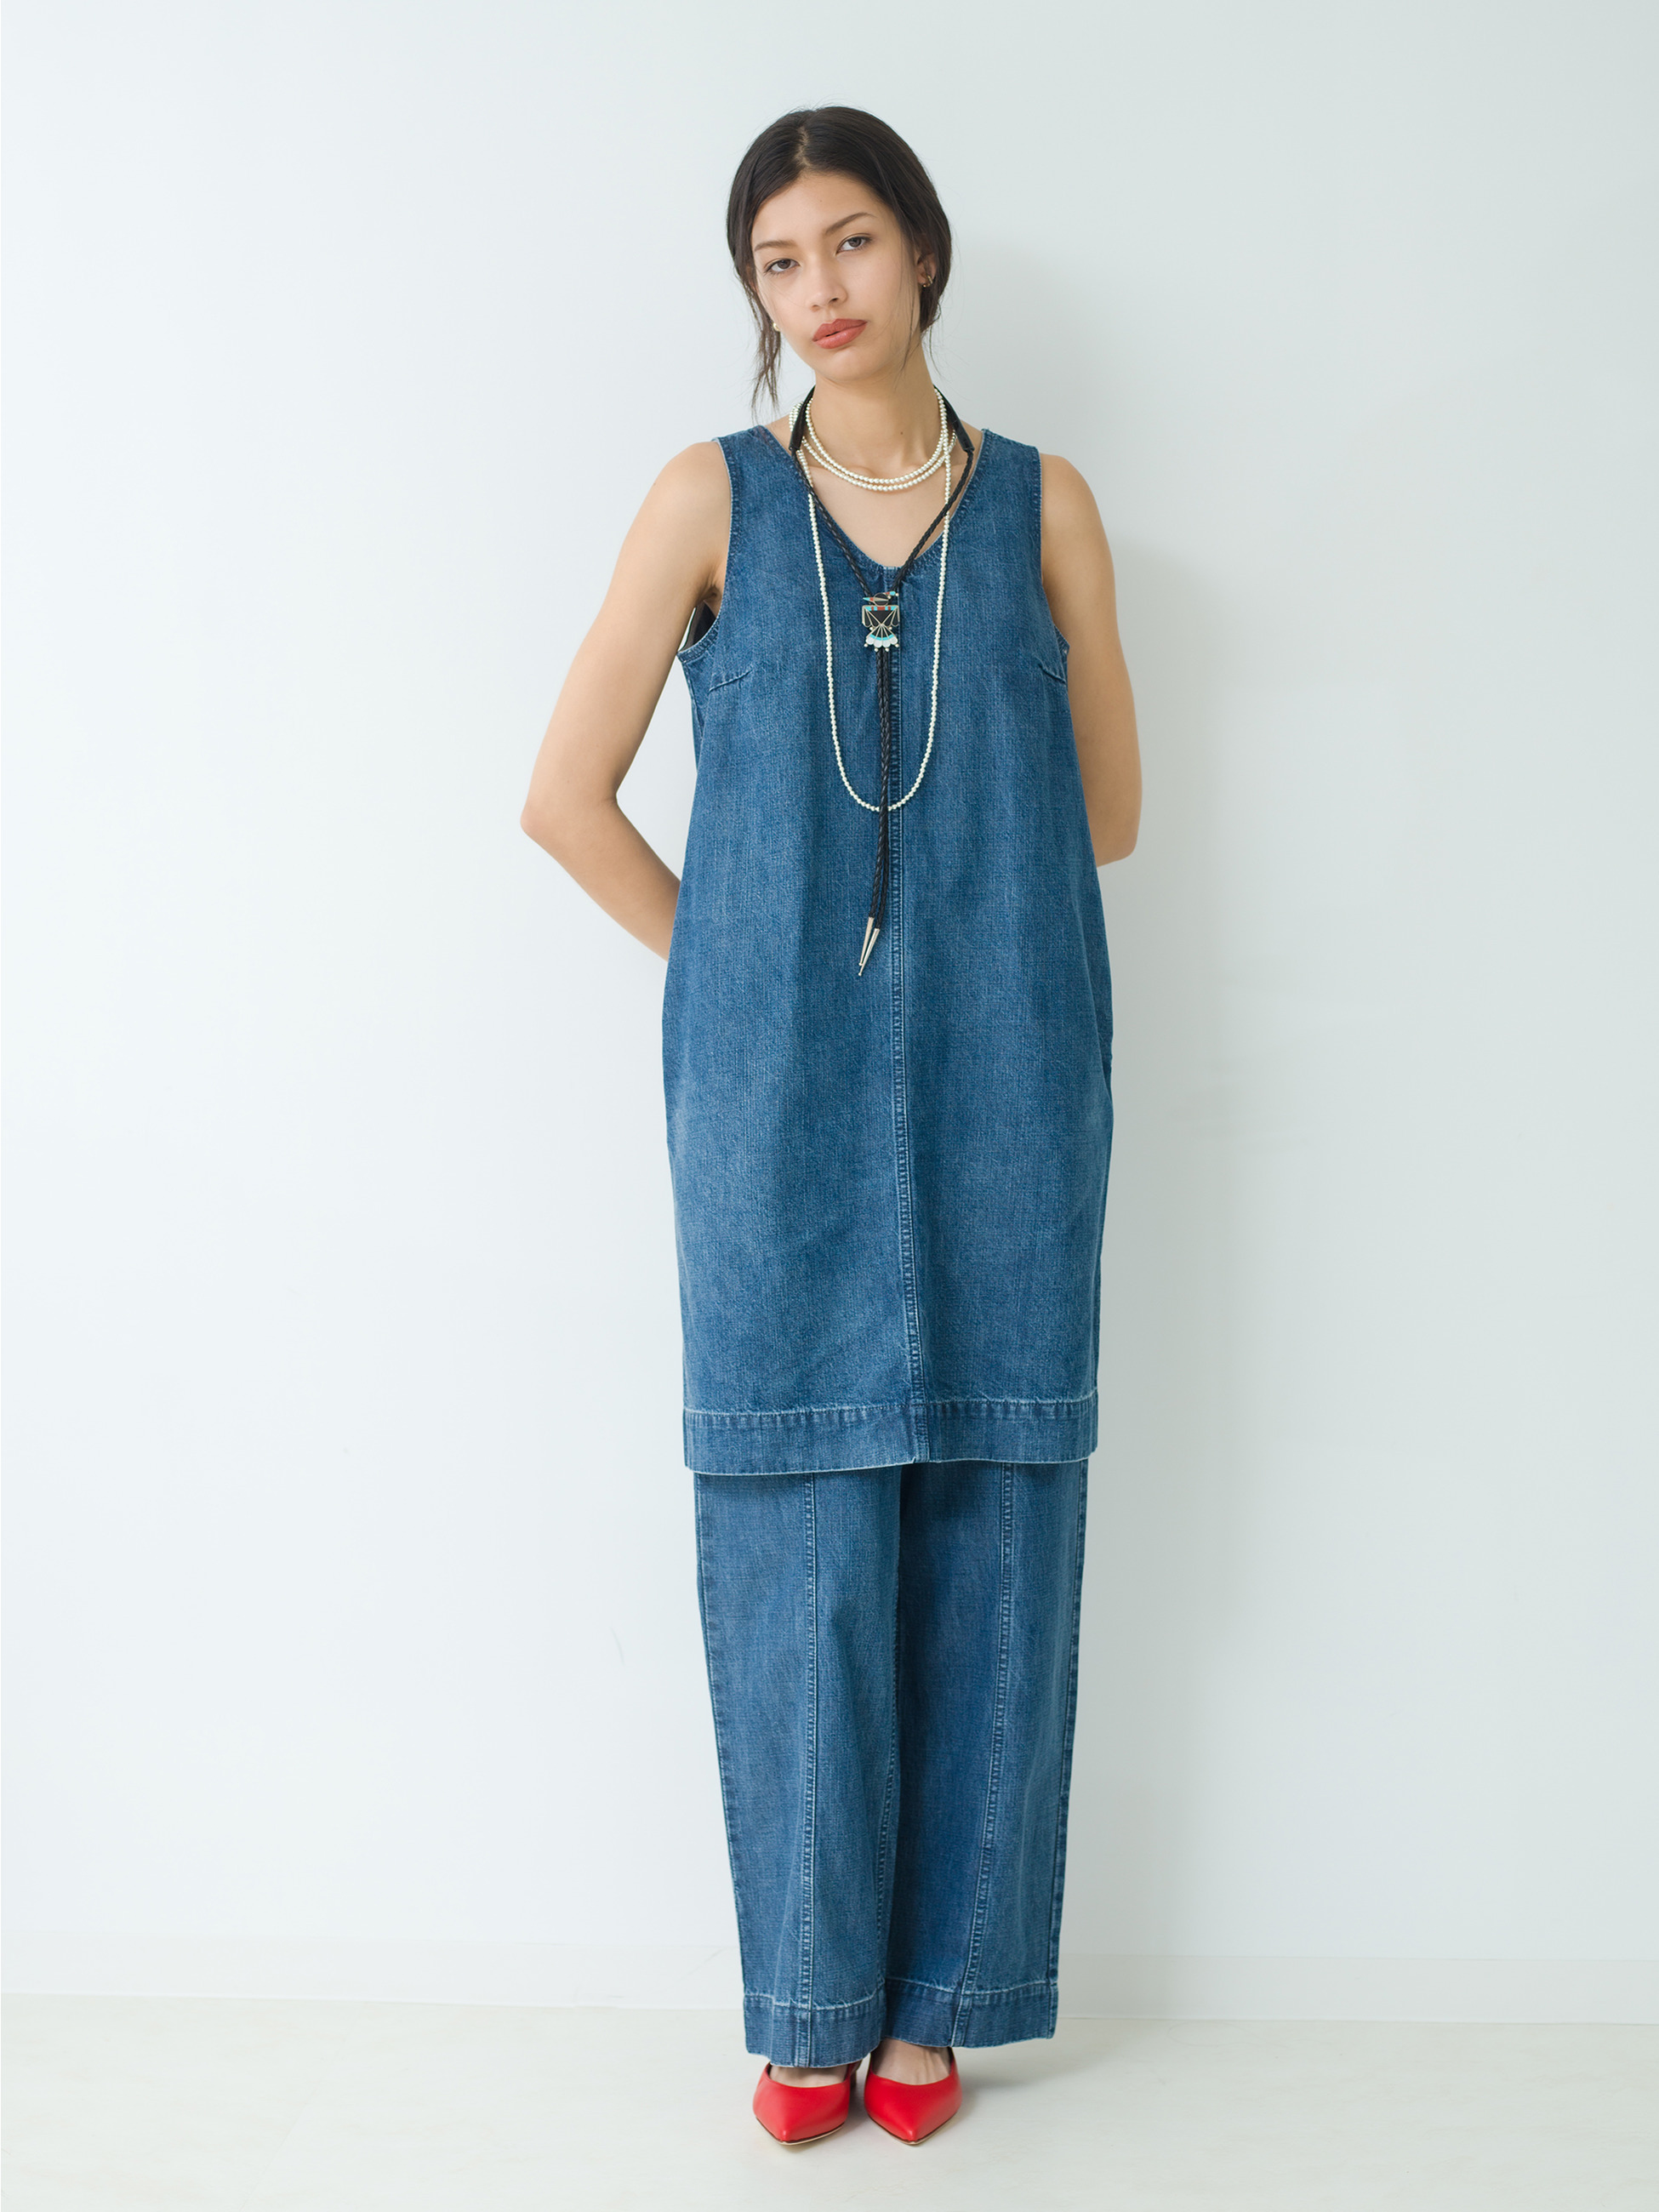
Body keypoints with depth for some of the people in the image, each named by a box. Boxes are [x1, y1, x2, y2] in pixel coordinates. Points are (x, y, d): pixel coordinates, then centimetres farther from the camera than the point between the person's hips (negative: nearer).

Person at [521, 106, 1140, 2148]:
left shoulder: (1044, 505, 9)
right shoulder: (713, 499, 6)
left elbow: (1104, 815, 13)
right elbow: (566, 796, 4)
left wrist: (953, 923, 10)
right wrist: (746, 967, 5)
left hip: (997, 1088, 1)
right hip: (779, 1097, -1)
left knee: (987, 1523, 3)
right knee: (796, 1530, 1)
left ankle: (940, 1994, 18)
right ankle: (810, 2001, 16)